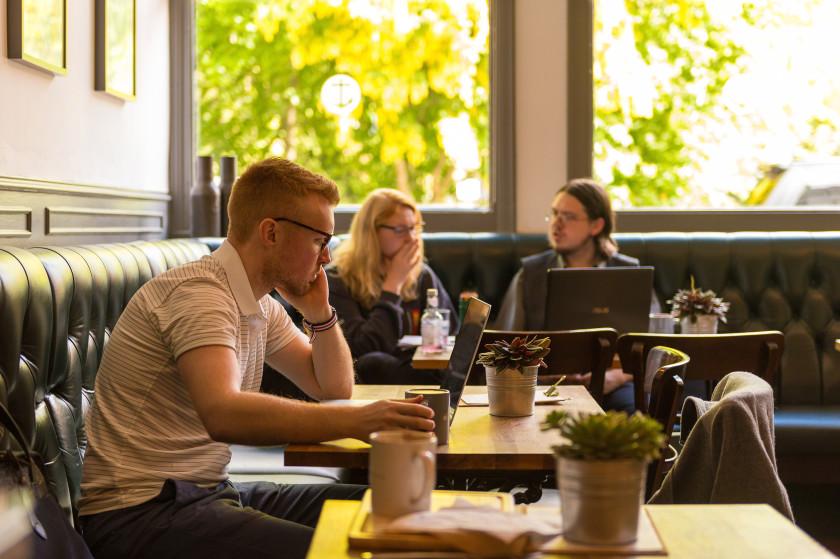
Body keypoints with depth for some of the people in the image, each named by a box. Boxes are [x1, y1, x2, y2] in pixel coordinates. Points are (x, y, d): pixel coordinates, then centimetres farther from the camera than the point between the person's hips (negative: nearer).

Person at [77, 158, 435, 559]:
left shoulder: (261, 306, 12)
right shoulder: (198, 292, -19)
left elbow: (334, 387, 23)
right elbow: (221, 413, -36)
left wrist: (319, 312, 5)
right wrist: (354, 420, -42)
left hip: (211, 490, 10)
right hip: (143, 509, -10)